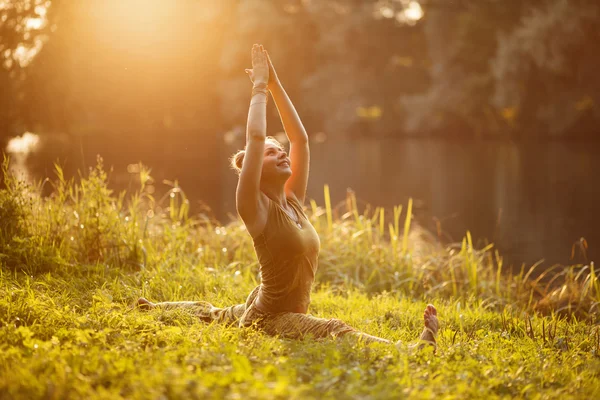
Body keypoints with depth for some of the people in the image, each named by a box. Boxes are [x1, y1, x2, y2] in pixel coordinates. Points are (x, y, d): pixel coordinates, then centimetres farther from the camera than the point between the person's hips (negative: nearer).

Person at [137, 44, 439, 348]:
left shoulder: (292, 202, 2)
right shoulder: (256, 209, -17)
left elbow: (300, 138, 1)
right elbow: (256, 137, -26)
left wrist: (275, 84, 1)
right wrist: (259, 86, -16)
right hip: (267, 319, -9)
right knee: (334, 331, -34)